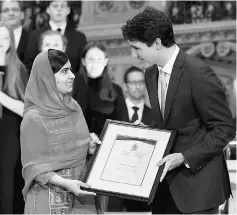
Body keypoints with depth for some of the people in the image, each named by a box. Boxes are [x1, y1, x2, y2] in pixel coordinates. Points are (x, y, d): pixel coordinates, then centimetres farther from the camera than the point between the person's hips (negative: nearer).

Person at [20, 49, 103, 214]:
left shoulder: (73, 107, 5)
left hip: (82, 194, 6)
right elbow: (33, 166, -13)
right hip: (50, 200, -5)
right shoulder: (34, 118, -13)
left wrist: (90, 147, -2)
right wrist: (66, 183, -24)